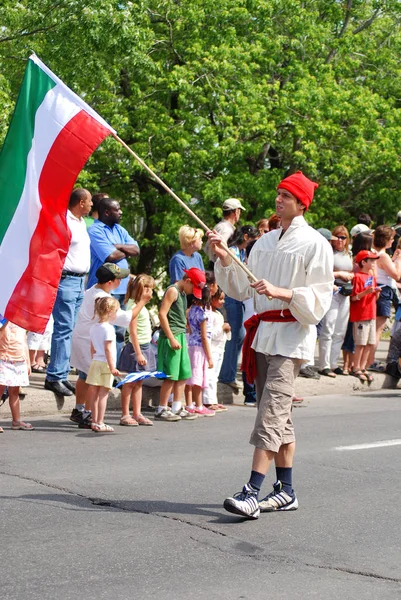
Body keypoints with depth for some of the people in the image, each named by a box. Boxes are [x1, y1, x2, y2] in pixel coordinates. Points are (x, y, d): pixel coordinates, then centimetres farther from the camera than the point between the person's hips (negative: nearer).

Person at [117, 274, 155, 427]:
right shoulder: (134, 306, -16)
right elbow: (133, 331, -19)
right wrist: (138, 353, -21)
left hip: (145, 347, 9)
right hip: (136, 347, -9)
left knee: (138, 382, 11)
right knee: (130, 382, -3)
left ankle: (137, 414, 14)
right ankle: (125, 415, 2)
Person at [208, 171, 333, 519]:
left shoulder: (315, 244, -6)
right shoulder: (266, 242, 15)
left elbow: (320, 300, -11)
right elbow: (242, 289, 14)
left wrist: (283, 293, -24)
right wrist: (225, 259, 1)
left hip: (292, 337, -7)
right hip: (263, 333, 8)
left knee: (272, 414, -15)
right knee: (279, 416, 12)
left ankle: (252, 492, -21)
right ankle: (286, 491, 19)